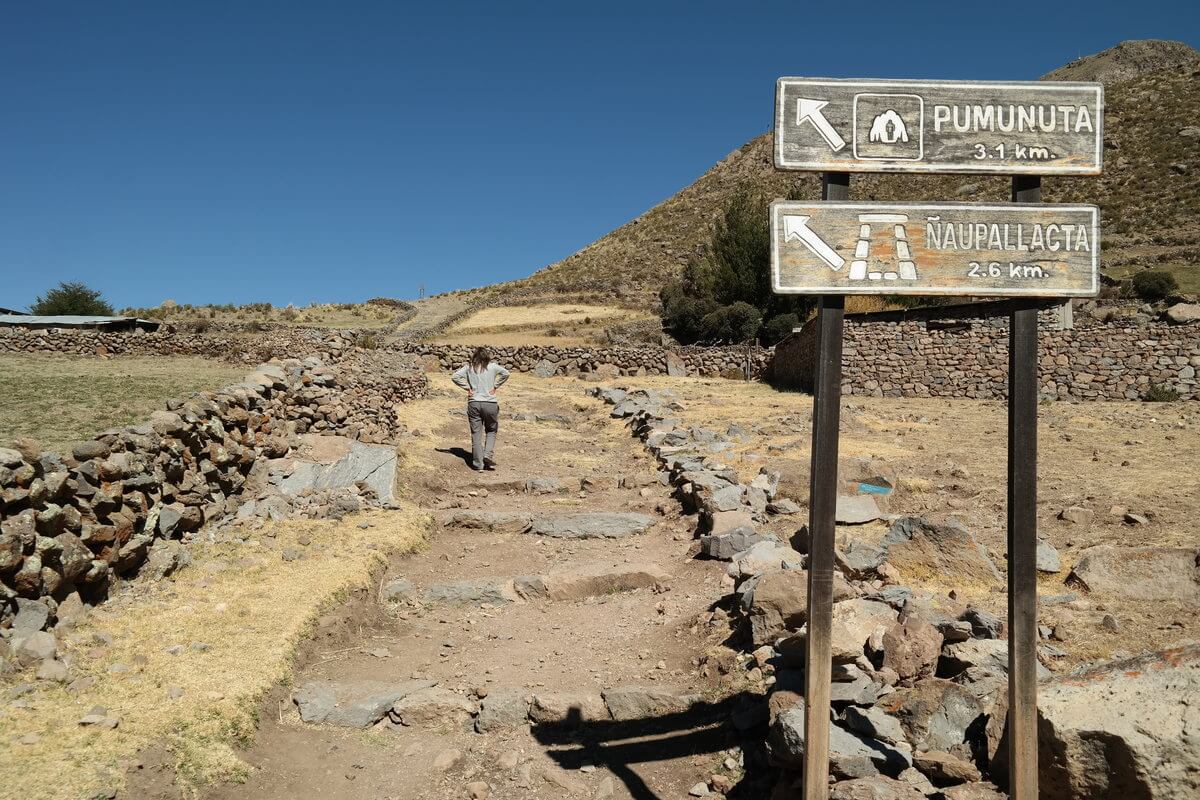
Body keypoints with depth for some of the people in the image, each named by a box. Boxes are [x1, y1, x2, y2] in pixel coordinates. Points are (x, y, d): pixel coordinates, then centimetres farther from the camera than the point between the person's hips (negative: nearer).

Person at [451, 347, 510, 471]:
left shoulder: (468, 367, 5)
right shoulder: (492, 366, 1)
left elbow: (455, 377, -2)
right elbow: (505, 373, -10)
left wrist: (467, 387, 3)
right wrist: (495, 386, -2)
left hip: (474, 403, 1)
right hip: (490, 403, -1)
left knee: (476, 433, 5)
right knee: (491, 430, 17)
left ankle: (478, 463, 6)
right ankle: (488, 454, -2)